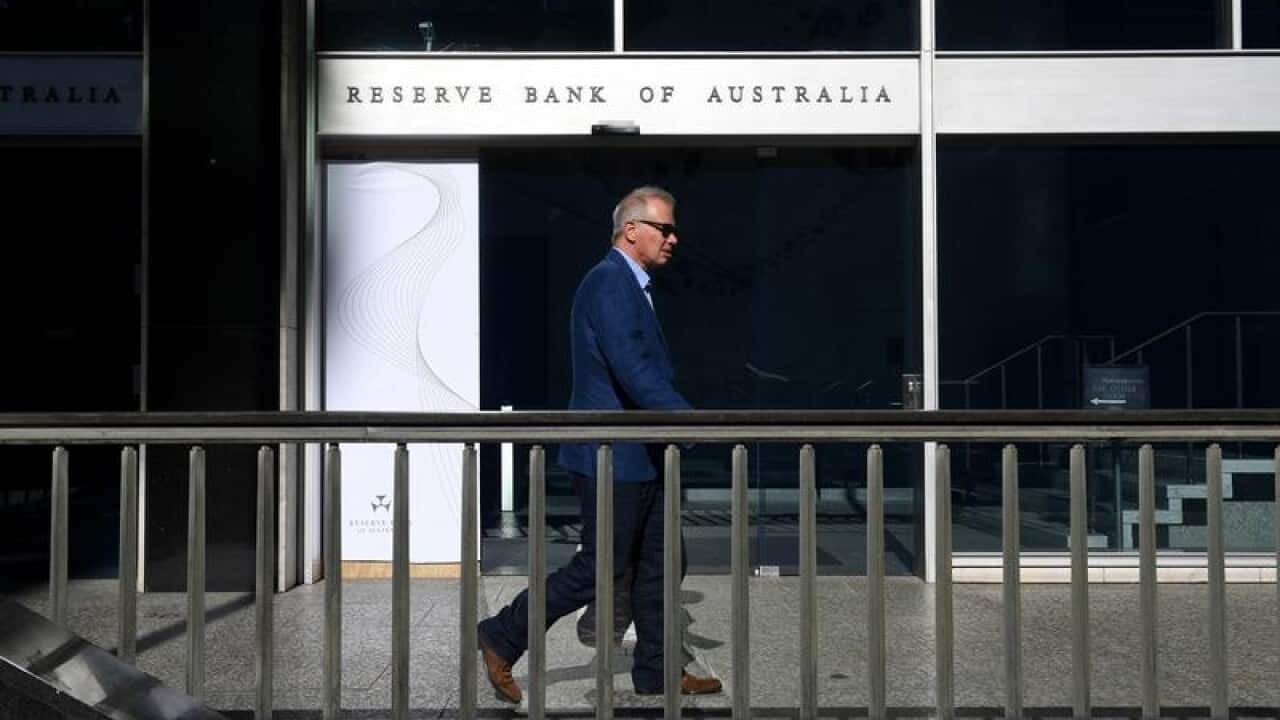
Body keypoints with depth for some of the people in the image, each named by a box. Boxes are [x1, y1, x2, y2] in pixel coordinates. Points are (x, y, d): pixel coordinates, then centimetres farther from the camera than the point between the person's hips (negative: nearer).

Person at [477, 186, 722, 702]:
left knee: (659, 567, 13)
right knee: (599, 568, -1)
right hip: (612, 457, -10)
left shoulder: (630, 286, 16)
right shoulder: (608, 282, -16)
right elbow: (632, 371, -26)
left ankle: (656, 673, 24)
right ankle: (502, 639, 13)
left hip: (640, 456, 10)